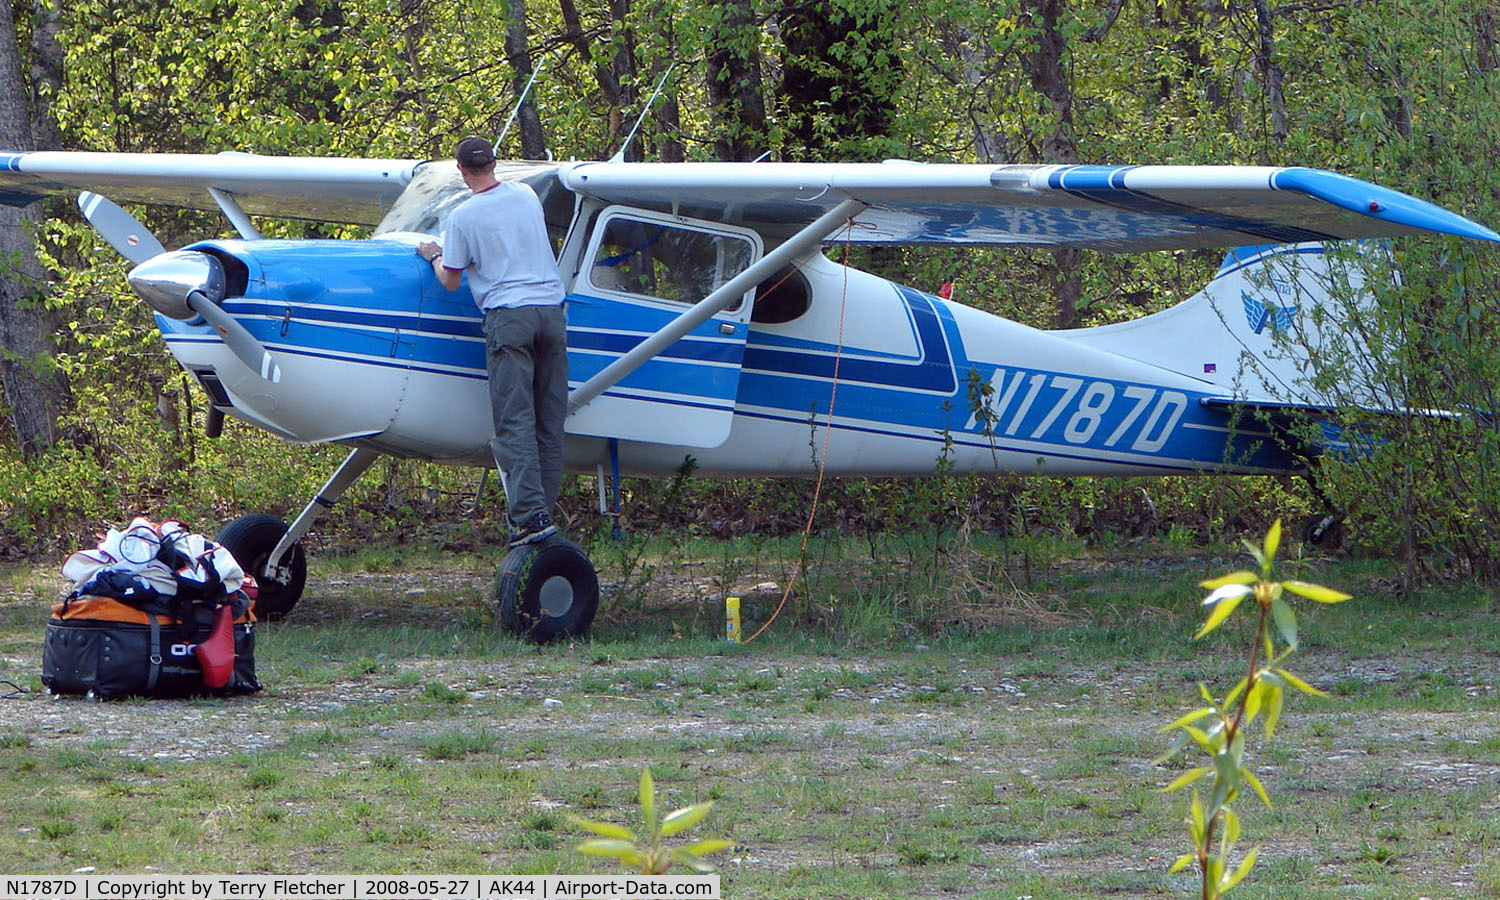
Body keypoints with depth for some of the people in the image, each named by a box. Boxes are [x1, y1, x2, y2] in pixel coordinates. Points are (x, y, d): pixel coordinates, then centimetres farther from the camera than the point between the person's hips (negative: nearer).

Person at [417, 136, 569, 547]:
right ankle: (544, 508, 6)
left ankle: (531, 513, -18)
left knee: (515, 421, -7)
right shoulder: (526, 196, 12)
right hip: (552, 309, 5)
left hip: (509, 314, -5)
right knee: (550, 420, 7)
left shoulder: (464, 216, -4)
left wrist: (434, 255, 23)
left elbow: (450, 281, 3)